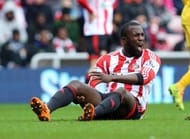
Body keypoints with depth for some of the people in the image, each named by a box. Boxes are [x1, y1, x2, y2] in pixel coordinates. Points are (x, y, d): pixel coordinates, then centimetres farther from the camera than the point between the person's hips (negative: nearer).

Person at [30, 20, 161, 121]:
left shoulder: (151, 57, 6)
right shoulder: (108, 59, 16)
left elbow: (143, 78, -16)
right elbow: (92, 85, 5)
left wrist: (112, 77, -31)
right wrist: (83, 96, -21)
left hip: (133, 107, -4)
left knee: (121, 91, -38)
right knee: (76, 85, -18)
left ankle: (92, 113, -66)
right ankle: (46, 110, -46)